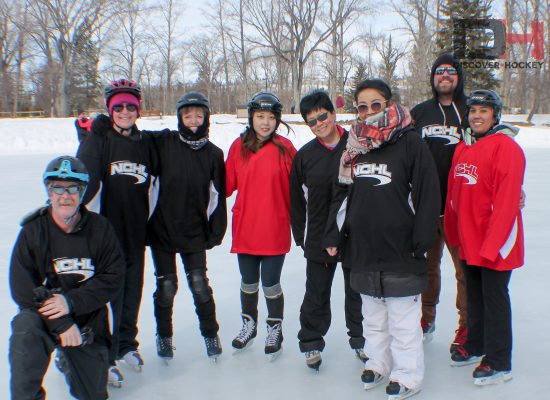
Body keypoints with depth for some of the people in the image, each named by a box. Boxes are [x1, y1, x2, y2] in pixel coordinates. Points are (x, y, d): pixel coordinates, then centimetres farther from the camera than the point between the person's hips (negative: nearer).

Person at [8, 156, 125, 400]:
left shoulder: (99, 228, -7)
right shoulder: (33, 231, -10)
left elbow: (113, 277, -9)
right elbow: (22, 288, -13)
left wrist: (71, 301, -23)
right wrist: (61, 324, -23)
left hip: (89, 320, 2)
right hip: (43, 315, -2)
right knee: (25, 332, -38)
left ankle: (67, 358, 44)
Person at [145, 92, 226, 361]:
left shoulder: (213, 153, 0)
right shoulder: (164, 143, -4)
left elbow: (218, 195, 3)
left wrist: (216, 230, 2)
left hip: (195, 232, 1)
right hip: (162, 228, 0)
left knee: (199, 284, 2)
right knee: (166, 286, 7)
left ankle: (210, 333, 24)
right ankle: (163, 335, 29)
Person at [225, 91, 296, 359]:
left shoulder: (284, 148, -6)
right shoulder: (239, 146, 1)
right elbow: (227, 183, 6)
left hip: (274, 230, -3)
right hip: (245, 228, 3)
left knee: (270, 284, 4)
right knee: (248, 282, 17)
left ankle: (275, 329, 29)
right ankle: (249, 324, 40)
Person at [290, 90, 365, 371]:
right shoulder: (305, 155, 1)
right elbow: (297, 200, 6)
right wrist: (300, 235, 3)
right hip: (319, 239, 1)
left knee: (357, 293, 15)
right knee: (316, 295, 11)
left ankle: (359, 340, 35)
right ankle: (311, 344, 29)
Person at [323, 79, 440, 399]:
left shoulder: (410, 141, -8)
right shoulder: (354, 146, 9)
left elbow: (428, 193, -10)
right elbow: (342, 193, 14)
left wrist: (421, 241, -12)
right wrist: (334, 235, 8)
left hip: (400, 250, -5)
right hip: (362, 248, 5)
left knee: (403, 318, 7)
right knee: (373, 315, 18)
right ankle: (378, 363, 35)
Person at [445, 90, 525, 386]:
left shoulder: (506, 147, -14)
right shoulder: (463, 148, 9)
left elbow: (506, 200, -19)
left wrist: (491, 244, -21)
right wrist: (454, 233, 13)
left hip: (495, 243, -7)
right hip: (468, 242, 7)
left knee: (494, 298, 2)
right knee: (474, 295, 19)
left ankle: (498, 363, 15)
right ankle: (476, 345, 36)